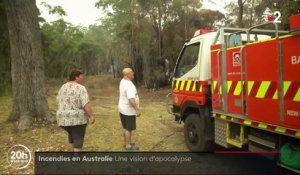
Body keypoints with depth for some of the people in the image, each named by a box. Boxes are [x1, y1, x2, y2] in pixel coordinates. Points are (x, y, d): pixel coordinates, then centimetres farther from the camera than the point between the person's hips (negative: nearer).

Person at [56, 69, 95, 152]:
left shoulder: (63, 87, 7)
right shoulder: (80, 88, -14)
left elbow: (58, 100, 16)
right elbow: (86, 104, -22)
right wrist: (91, 116, -17)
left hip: (64, 118, 7)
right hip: (77, 118, -6)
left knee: (71, 134, 27)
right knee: (78, 138, 6)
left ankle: (73, 151, 38)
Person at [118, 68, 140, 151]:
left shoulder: (123, 81, 5)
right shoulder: (129, 85, -27)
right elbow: (131, 100, -34)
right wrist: (137, 110, -30)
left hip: (123, 109, 10)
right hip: (128, 110, -10)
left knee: (126, 127, 20)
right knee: (129, 128, 3)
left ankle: (126, 142, 32)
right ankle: (128, 145, 14)